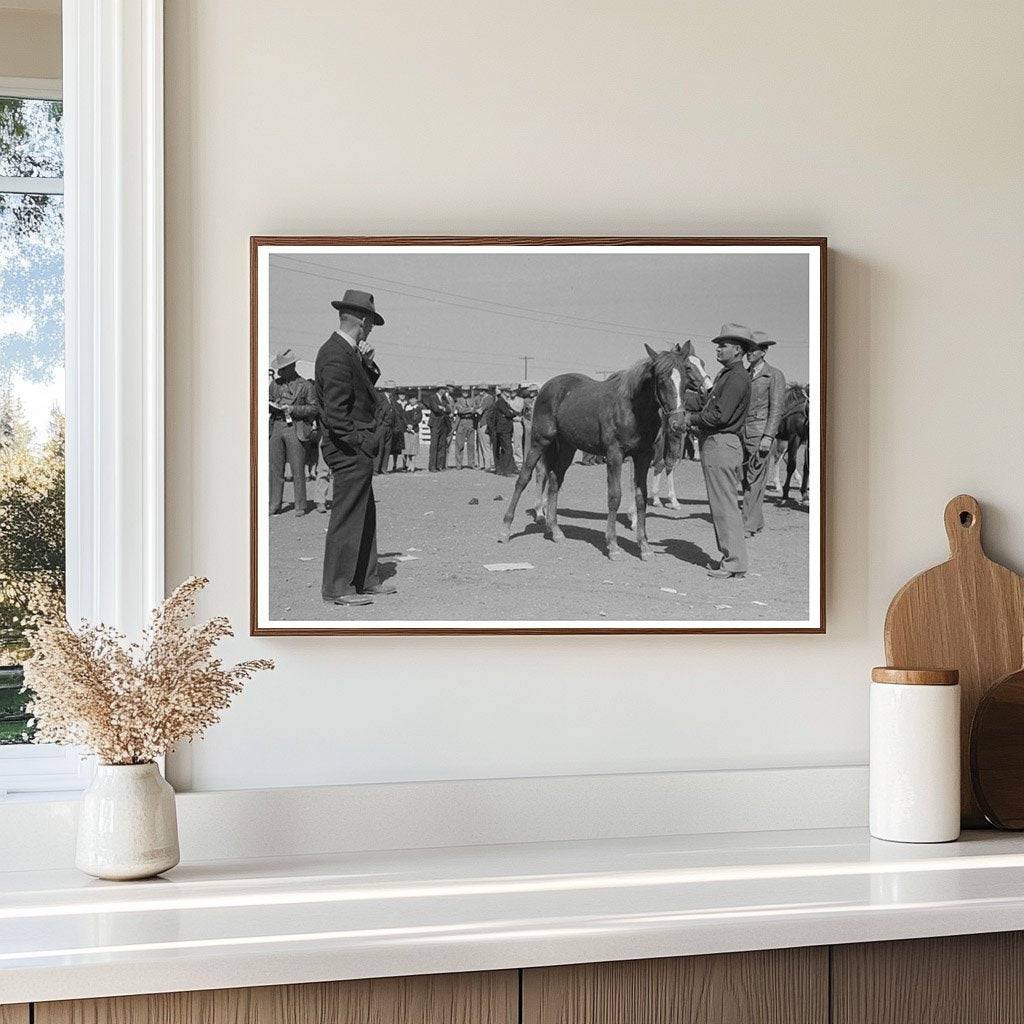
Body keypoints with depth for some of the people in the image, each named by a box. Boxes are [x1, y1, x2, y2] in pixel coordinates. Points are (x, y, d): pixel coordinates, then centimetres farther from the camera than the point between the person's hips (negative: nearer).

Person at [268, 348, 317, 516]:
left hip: (295, 428, -4)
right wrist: (271, 406, 0)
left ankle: (300, 506, 1)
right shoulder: (274, 384, 17)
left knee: (298, 469, -5)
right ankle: (275, 504, 7)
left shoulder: (305, 385, 3)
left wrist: (293, 409, -11)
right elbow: (268, 402, 24)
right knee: (275, 468, 2)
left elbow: (314, 408, 0)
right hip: (276, 427, 4)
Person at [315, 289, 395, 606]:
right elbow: (335, 414, -23)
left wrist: (367, 363, 4)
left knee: (365, 516, 17)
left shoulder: (347, 352, 13)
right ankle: (337, 588, 3)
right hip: (350, 450, -11)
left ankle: (366, 579, 26)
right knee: (347, 518, -4)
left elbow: (367, 388, 20)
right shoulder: (337, 357, -19)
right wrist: (360, 441, -17)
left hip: (357, 450, 11)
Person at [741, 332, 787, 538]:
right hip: (742, 434, 6)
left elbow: (776, 409, -9)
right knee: (746, 481, 9)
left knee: (754, 481, -8)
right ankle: (757, 522, 19)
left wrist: (768, 437, -17)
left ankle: (750, 525, -7)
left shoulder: (774, 376, -3)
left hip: (761, 434, -6)